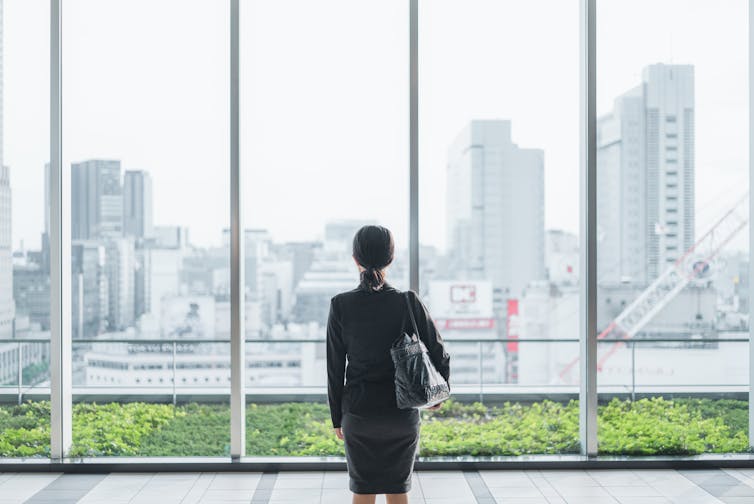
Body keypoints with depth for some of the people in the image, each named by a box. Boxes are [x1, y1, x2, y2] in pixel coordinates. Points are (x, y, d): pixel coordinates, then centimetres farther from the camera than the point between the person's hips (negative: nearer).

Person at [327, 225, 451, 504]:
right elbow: (440, 355, -3)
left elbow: (335, 368, -3)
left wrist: (337, 418, 7)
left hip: (358, 412, 0)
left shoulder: (341, 305, -7)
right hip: (402, 413, 0)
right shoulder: (408, 302, -8)